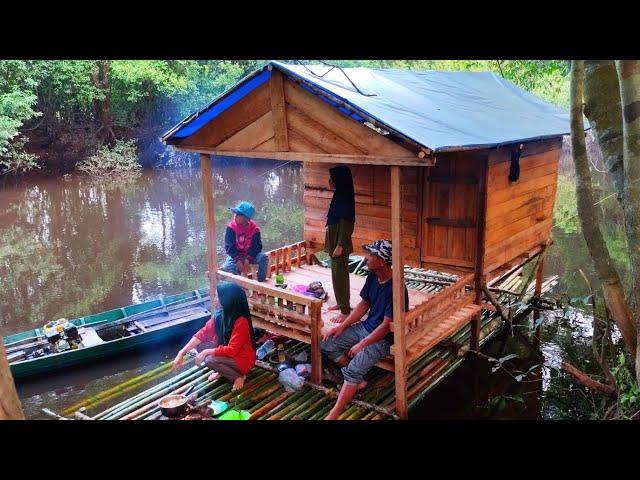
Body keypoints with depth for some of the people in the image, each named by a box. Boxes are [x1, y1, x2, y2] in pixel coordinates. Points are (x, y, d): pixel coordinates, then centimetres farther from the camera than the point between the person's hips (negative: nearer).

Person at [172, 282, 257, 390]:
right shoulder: (220, 314, -8)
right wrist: (182, 352, -15)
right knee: (200, 346, -5)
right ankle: (222, 371, 11)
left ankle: (238, 376, -5)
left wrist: (206, 352, -25)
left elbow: (231, 350, -30)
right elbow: (203, 333, -7)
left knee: (210, 360, -27)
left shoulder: (241, 322, -30)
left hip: (242, 360, -8)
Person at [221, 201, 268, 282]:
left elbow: (256, 245, -13)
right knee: (227, 267, -30)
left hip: (249, 254, 1)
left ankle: (261, 281, -11)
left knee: (263, 257, -27)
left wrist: (248, 259, -27)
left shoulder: (254, 228, -13)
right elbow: (229, 246, -16)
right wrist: (238, 260, -27)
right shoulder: (231, 227, -15)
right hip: (235, 254, -1)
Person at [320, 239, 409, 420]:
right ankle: (357, 380, 10)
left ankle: (333, 416, -15)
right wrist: (342, 326, 3)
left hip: (383, 337, -9)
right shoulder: (372, 276, -2)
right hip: (366, 327, 9)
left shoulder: (395, 288, -27)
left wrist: (362, 344, -20)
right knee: (326, 343, 1)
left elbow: (387, 325, -23)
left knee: (354, 369, -27)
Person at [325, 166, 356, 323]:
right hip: (334, 241, 10)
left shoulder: (344, 198, -19)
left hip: (340, 243, -10)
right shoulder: (339, 196, 10)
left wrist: (340, 245, -22)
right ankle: (341, 303, 32)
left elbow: (346, 224, -22)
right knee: (337, 273, 18)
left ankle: (345, 311, 1)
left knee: (340, 275, -5)